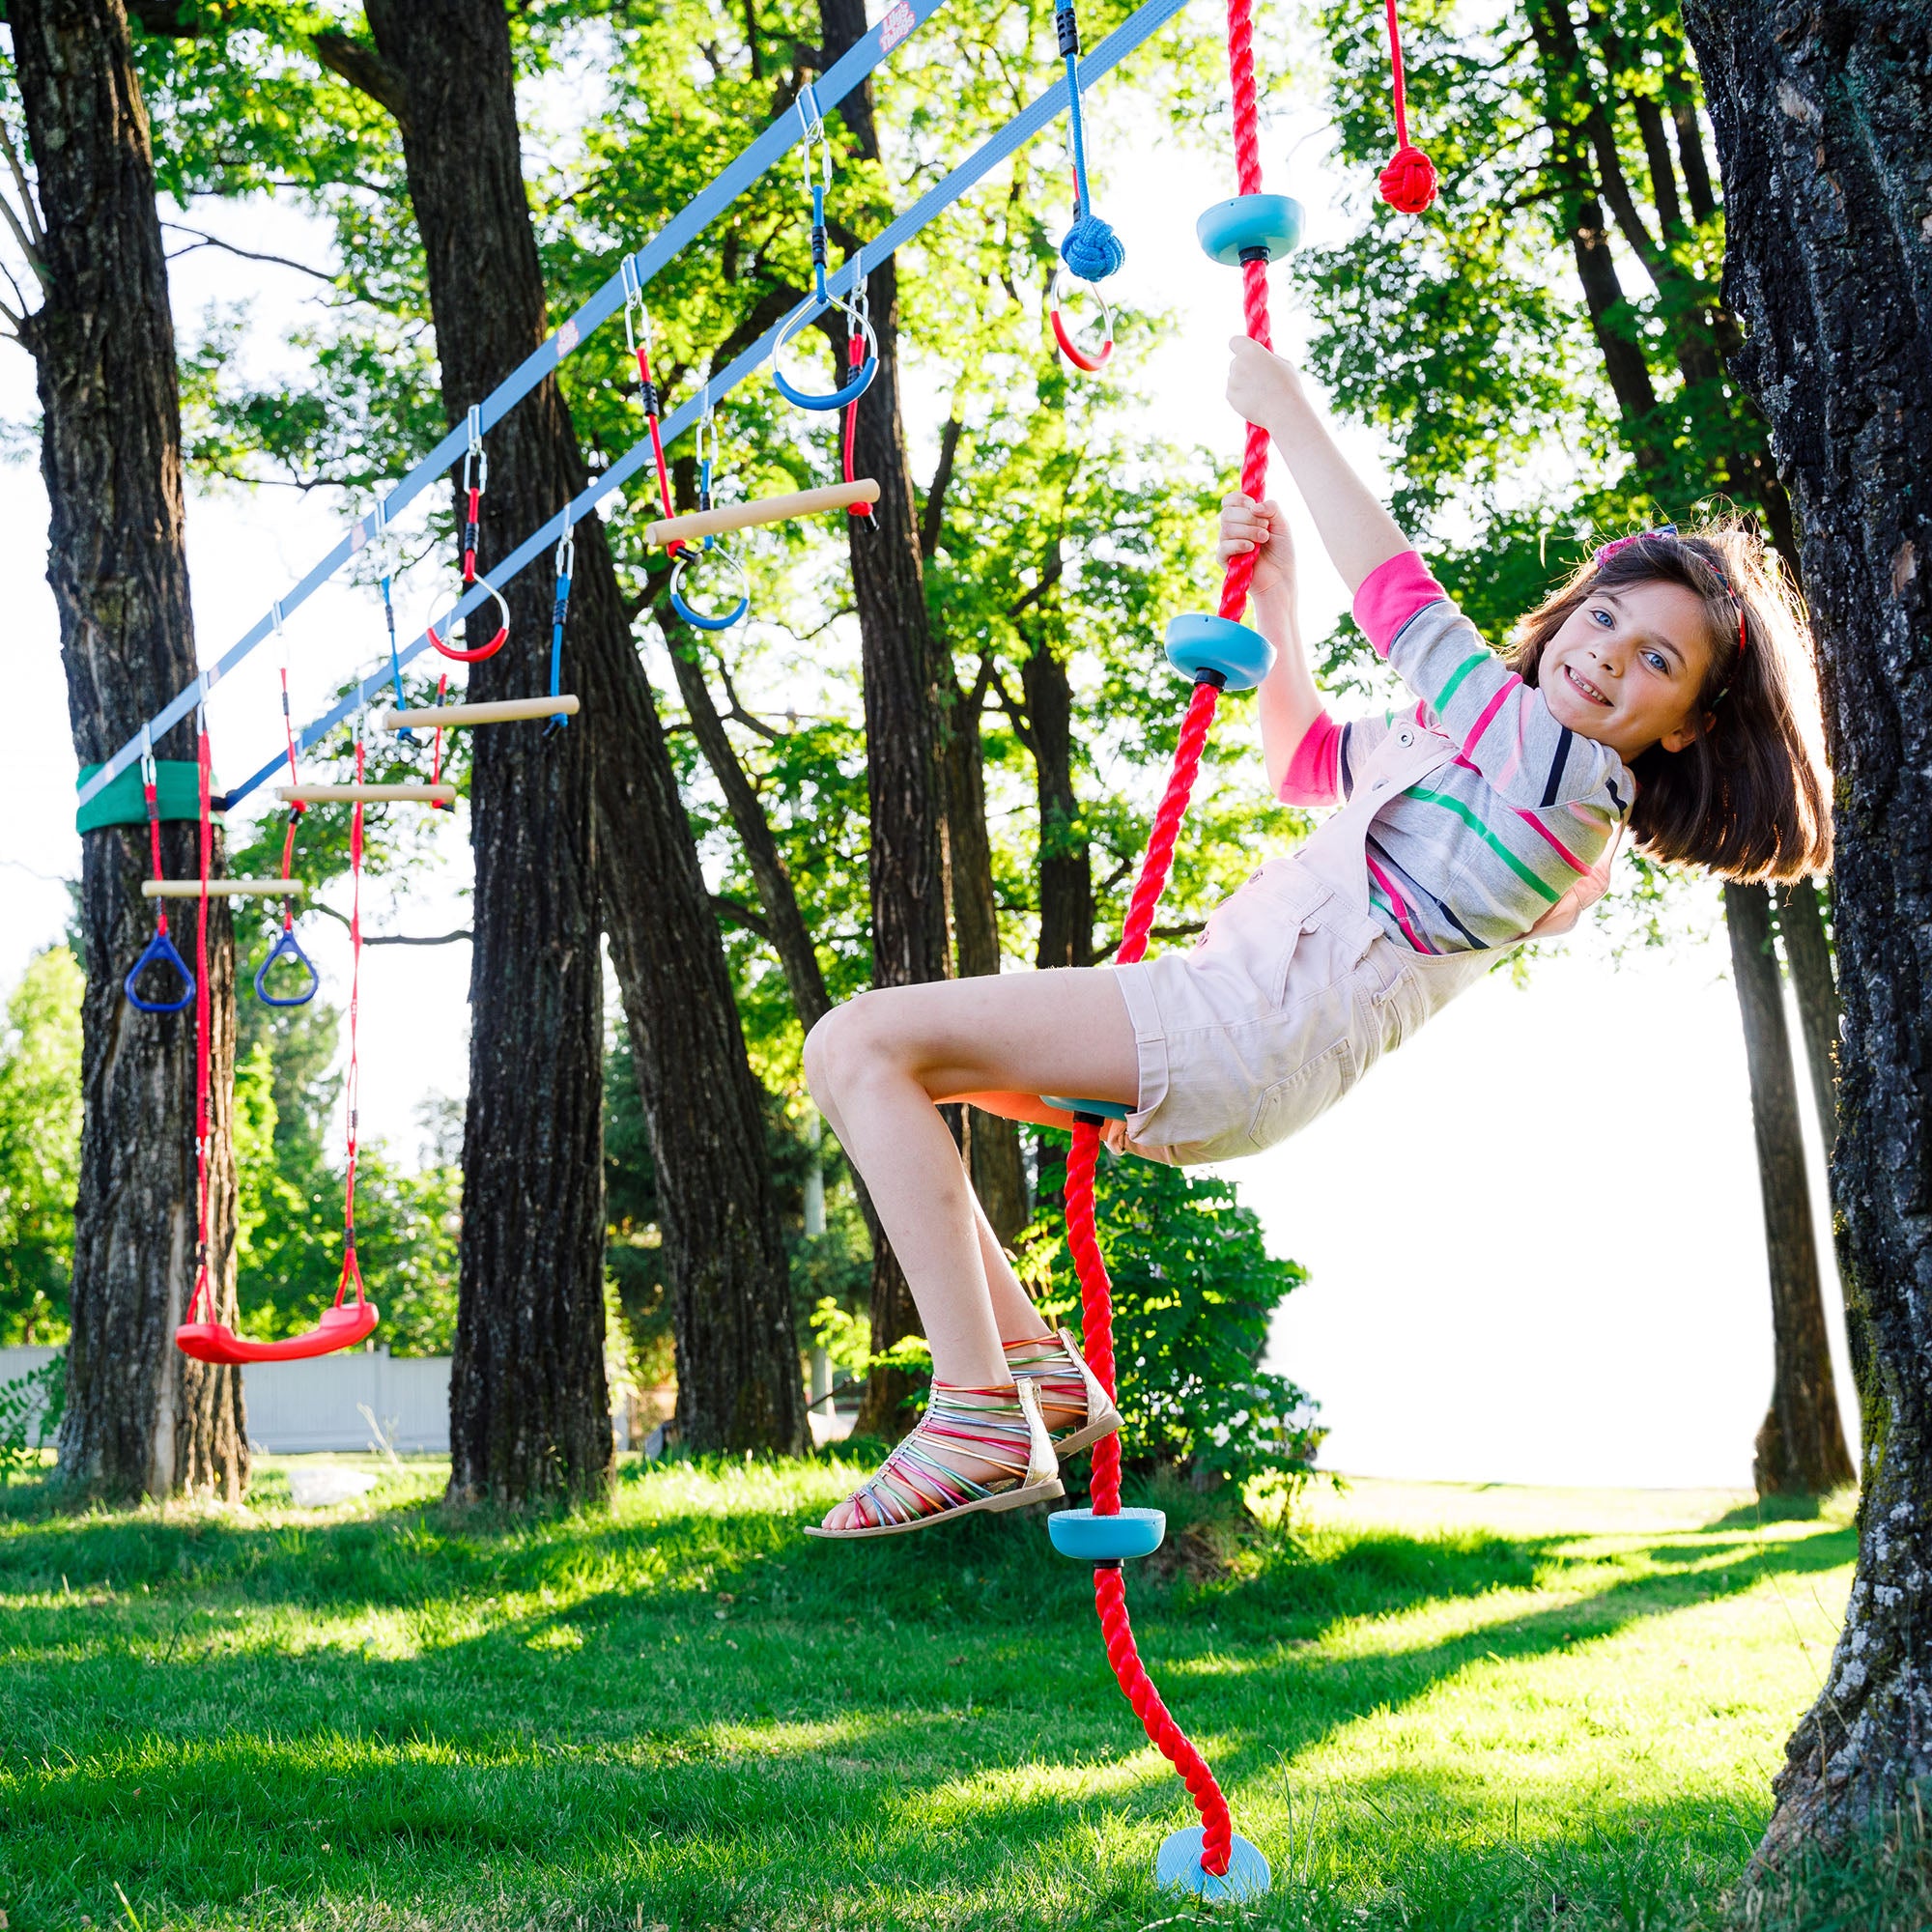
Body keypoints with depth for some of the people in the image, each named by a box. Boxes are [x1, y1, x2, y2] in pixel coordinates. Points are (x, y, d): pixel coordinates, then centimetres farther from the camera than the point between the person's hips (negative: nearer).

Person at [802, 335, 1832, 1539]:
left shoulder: (1567, 764, -9)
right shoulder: (1490, 753, 21)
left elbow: (1401, 603, -9)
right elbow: (1305, 758, 35)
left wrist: (1289, 412, 2)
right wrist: (1271, 591, 22)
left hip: (1251, 1031, -11)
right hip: (1219, 1057, 11)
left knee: (863, 1043, -19)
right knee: (866, 1054, 13)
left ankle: (984, 1411, -21)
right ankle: (1037, 1363, 4)